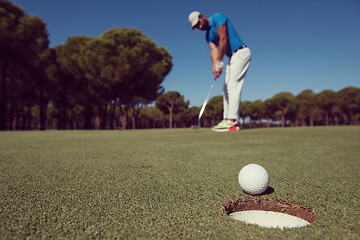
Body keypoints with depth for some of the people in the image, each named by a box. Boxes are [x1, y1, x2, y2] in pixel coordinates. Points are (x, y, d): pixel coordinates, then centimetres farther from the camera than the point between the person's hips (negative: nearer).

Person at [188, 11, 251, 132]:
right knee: (227, 88, 5)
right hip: (232, 57, 9)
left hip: (241, 53, -9)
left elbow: (224, 39, -18)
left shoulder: (218, 17, -8)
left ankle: (232, 121, -18)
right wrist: (215, 67, -16)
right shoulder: (209, 35, 16)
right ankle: (227, 119, 7)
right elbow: (214, 50, 2)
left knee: (233, 86, -16)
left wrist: (220, 63, -19)